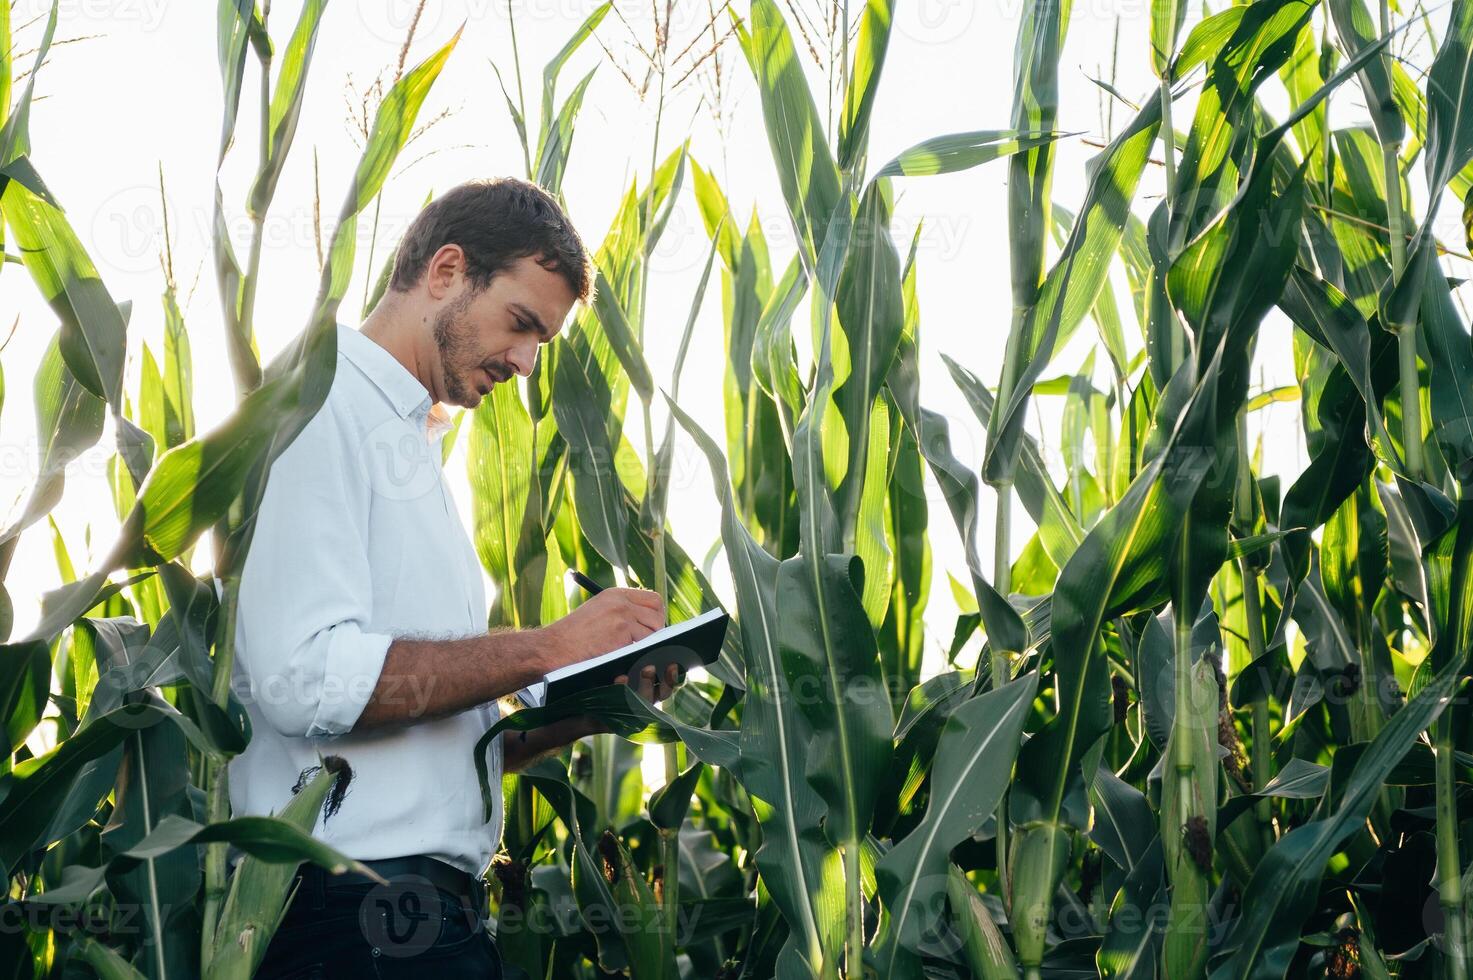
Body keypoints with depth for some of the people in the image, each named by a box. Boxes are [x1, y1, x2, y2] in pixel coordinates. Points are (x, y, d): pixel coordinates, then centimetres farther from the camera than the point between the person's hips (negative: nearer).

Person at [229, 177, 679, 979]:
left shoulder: (411, 445, 22)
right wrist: (551, 648, -16)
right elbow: (305, 678, -20)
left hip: (428, 905, 9)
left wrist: (587, 710, 4)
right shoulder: (320, 404, -6)